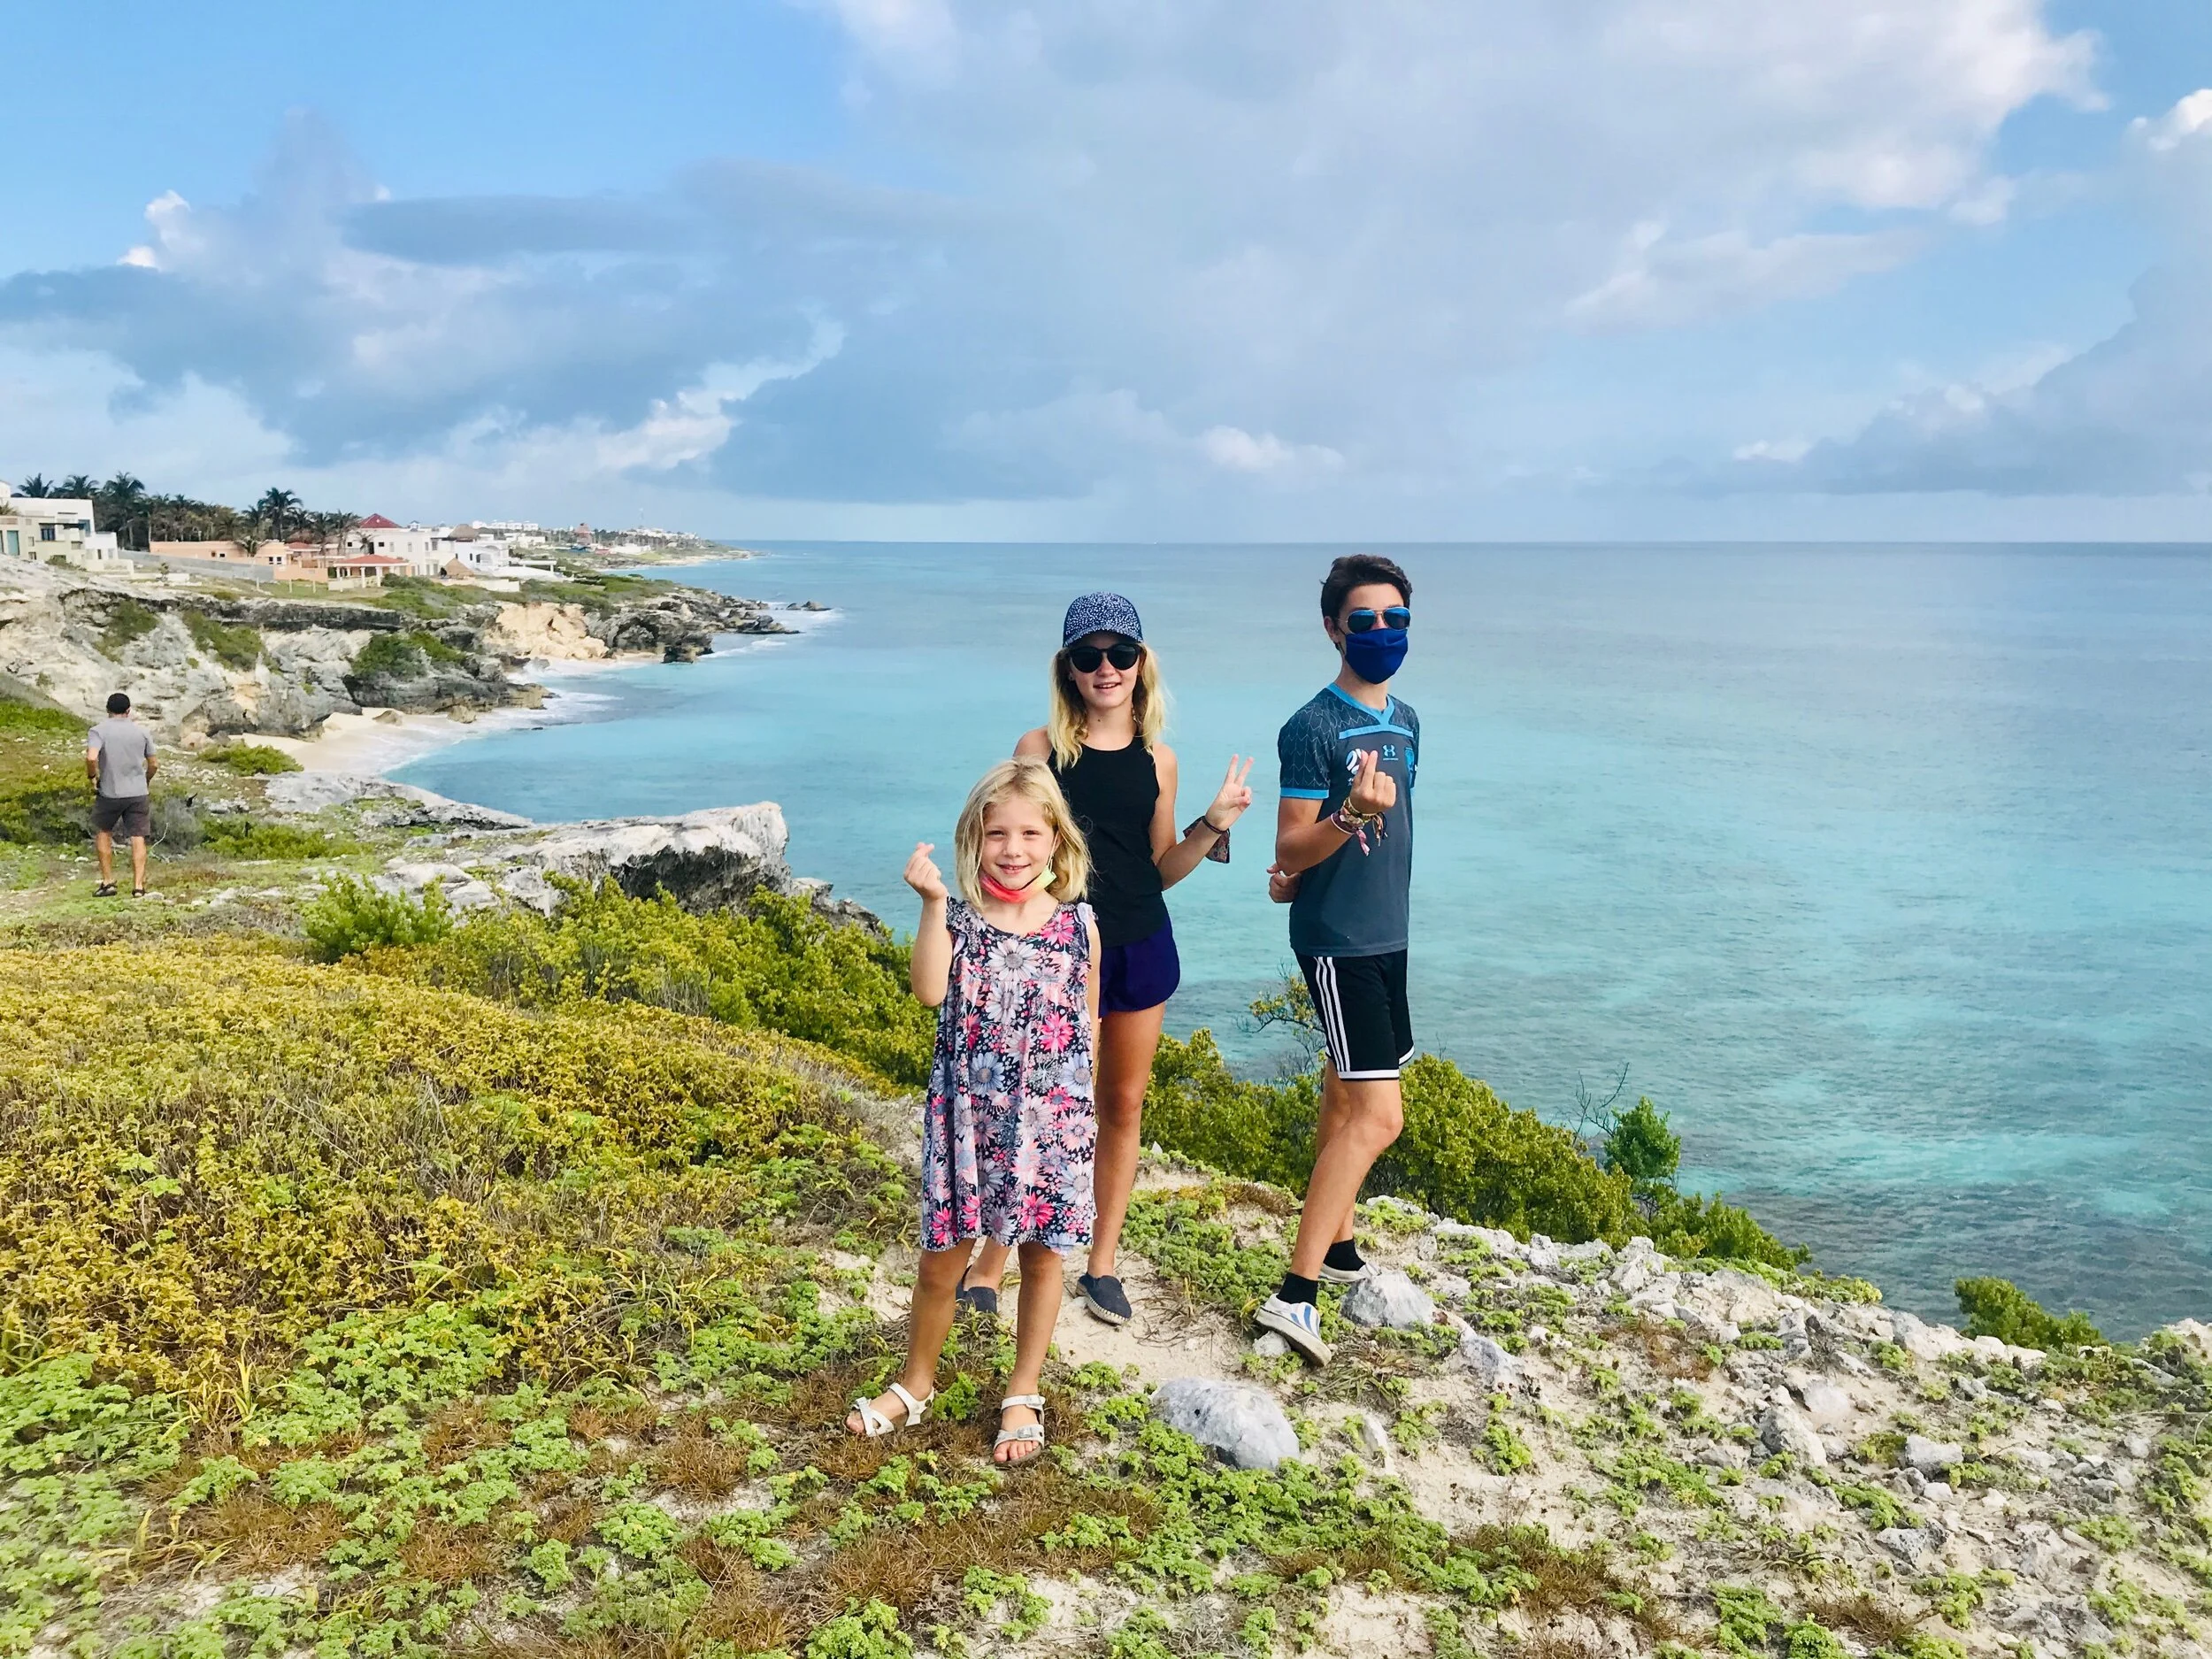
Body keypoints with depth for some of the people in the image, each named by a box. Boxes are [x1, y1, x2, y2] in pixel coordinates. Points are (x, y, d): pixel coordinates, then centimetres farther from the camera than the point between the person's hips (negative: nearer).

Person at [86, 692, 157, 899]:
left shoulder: (99, 731, -6)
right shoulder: (142, 732, 4)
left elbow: (91, 758, -22)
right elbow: (154, 764, 8)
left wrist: (93, 777, -4)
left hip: (110, 793, -2)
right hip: (139, 793, 2)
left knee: (103, 833, 18)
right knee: (138, 838, 4)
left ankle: (108, 882, 16)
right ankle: (138, 886, -1)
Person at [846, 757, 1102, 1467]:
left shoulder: (1079, 925, -1)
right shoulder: (958, 921, -4)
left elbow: (1090, 1021, 7)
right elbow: (931, 992, -23)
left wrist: (1082, 1110, 8)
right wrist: (933, 904, -29)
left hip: (1053, 1122, 1)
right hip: (967, 1118, 0)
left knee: (1041, 1257, 11)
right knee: (943, 1260, 9)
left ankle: (1023, 1395, 30)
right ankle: (916, 1383, 33)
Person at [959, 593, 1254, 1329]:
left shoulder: (1157, 758, 4)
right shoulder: (1041, 748, -5)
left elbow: (1160, 870, 8)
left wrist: (1214, 823, -4)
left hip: (1143, 950, 4)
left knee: (1124, 1105, 11)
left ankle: (1102, 1264, 24)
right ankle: (988, 1266, 12)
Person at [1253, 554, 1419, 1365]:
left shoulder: (1405, 721, 10)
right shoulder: (1312, 727, -14)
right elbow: (1292, 850, -15)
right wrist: (1351, 816, -33)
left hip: (1386, 935, 8)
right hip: (1337, 942, -8)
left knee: (1346, 1099, 18)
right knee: (1376, 1116, -13)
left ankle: (1335, 1244, 32)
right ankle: (1293, 1294, -10)